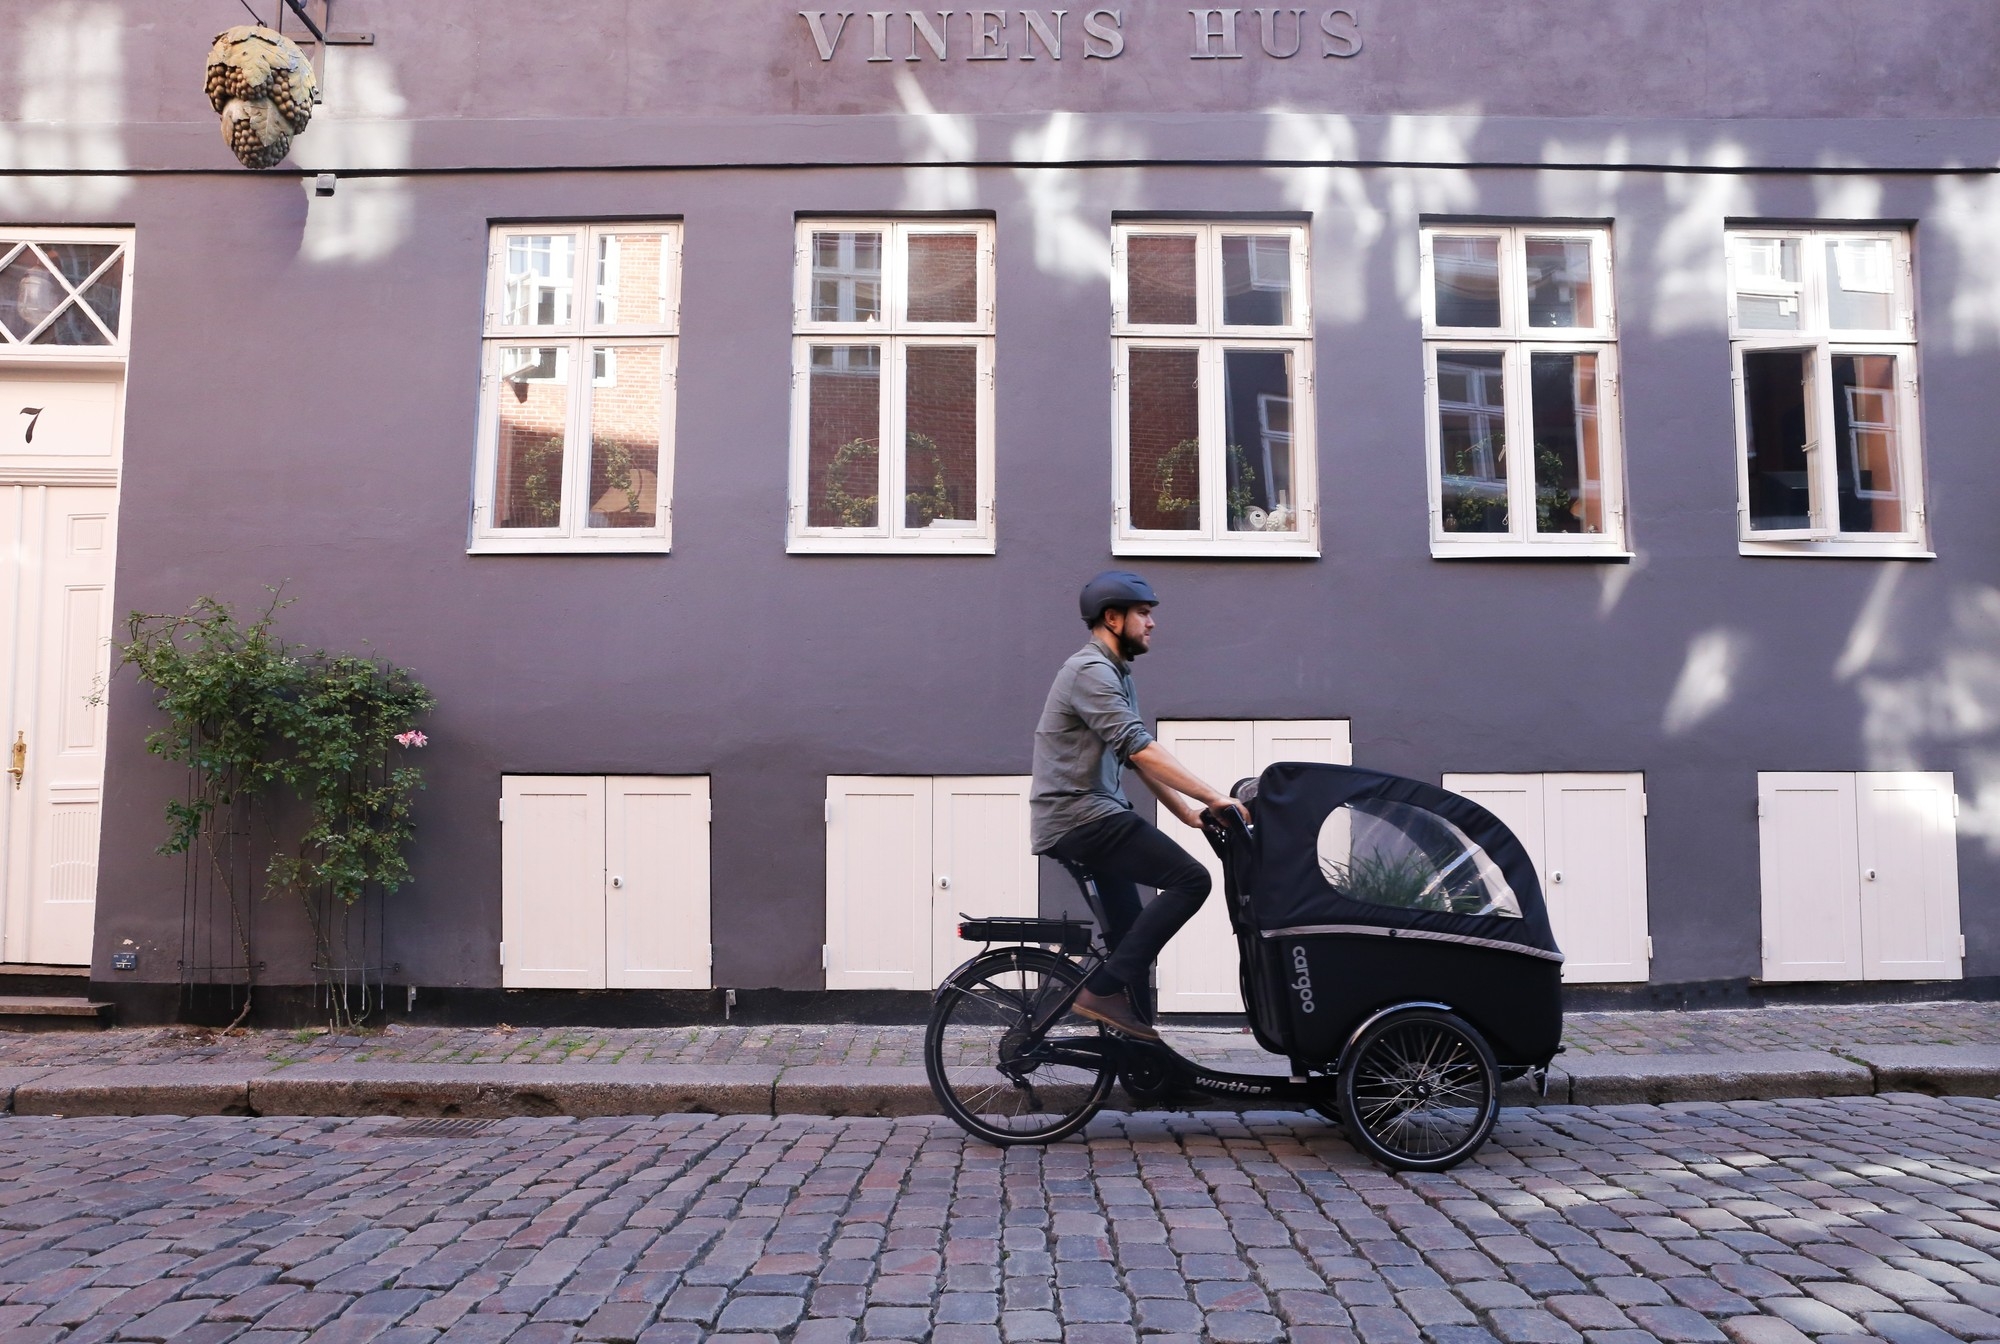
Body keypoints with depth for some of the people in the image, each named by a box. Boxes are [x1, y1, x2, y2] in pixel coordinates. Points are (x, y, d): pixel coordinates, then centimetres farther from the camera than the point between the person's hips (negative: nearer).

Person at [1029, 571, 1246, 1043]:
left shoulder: (1115, 675, 20)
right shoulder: (1090, 671, -14)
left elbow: (1136, 758, 19)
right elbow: (1140, 750, -24)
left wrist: (1188, 812, 11)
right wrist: (1215, 798, -26)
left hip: (1087, 818, 11)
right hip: (1078, 816, -11)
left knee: (1131, 936, 14)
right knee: (1190, 879, -17)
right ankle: (1104, 990, -15)